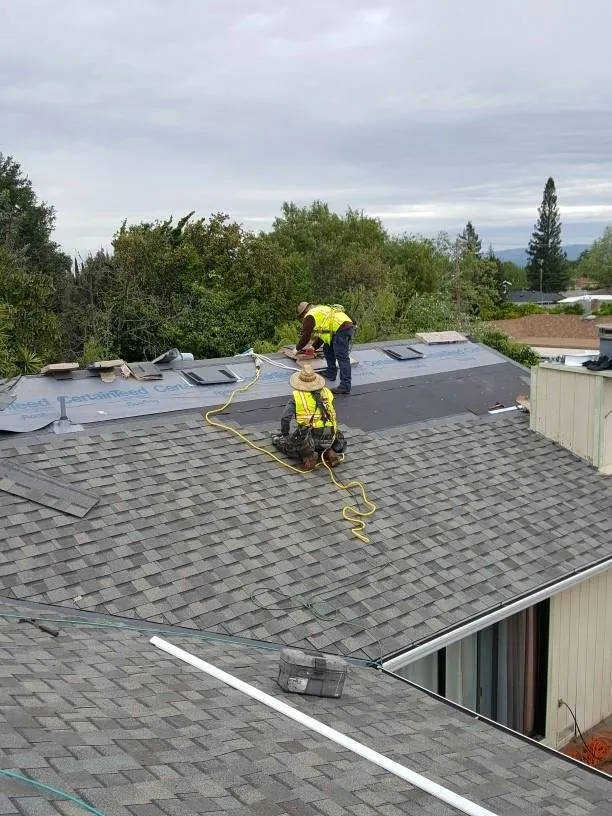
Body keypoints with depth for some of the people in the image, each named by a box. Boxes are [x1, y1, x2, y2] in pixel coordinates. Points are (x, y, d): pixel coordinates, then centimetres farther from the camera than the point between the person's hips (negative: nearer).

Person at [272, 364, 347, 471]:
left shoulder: (296, 396, -3)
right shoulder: (327, 393, 8)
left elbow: (285, 418, -3)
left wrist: (285, 434, 16)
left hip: (306, 438, -4)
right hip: (329, 438, 5)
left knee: (281, 442, 17)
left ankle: (307, 455, -5)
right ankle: (329, 452, 6)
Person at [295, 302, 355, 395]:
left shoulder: (310, 316, 3)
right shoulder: (319, 311, 31)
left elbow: (305, 336, 5)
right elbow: (322, 334, 35)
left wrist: (297, 348, 19)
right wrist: (314, 347, 38)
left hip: (342, 329, -10)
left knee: (342, 357, -12)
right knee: (328, 349, 22)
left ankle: (345, 386, -15)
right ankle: (331, 373, 27)